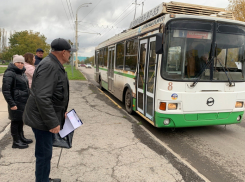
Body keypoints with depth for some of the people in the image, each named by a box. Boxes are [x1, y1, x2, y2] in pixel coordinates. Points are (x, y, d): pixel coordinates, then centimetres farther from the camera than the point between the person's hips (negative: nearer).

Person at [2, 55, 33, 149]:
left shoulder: (22, 73, 13)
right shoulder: (9, 74, -13)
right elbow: (5, 90, -18)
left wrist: (29, 99, 19)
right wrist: (11, 104, -21)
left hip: (24, 102, 8)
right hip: (16, 102, -8)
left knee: (21, 120, 18)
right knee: (15, 121, 2)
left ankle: (21, 138, 31)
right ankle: (16, 142, 14)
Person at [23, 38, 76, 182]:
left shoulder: (56, 65, 11)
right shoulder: (49, 66, -23)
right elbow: (42, 97, -30)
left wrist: (62, 111, 19)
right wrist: (53, 122, -27)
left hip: (49, 117, 10)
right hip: (42, 119, -10)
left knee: (45, 153, 22)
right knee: (44, 154, 2)